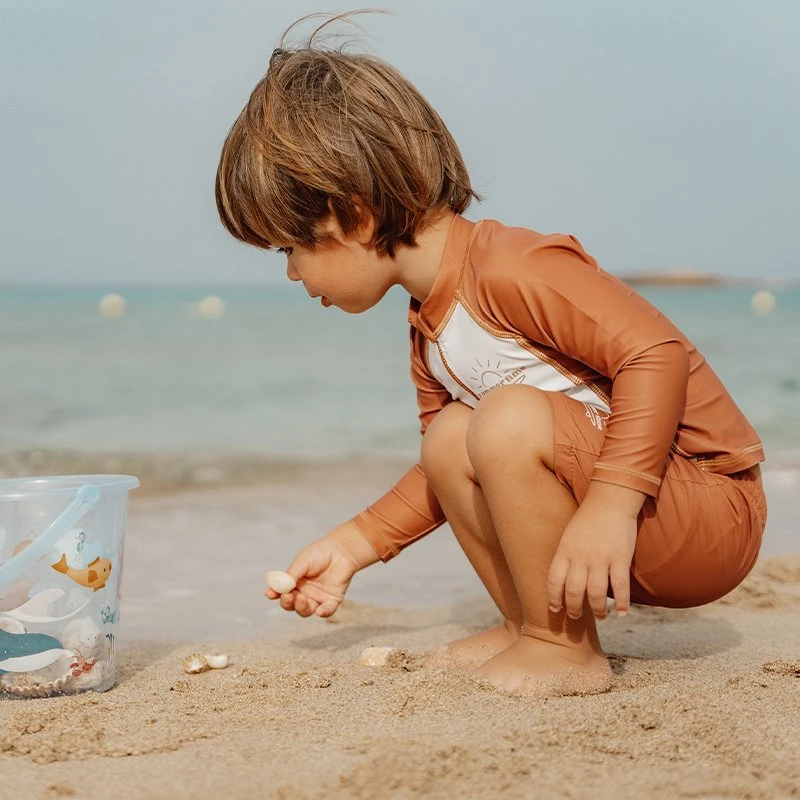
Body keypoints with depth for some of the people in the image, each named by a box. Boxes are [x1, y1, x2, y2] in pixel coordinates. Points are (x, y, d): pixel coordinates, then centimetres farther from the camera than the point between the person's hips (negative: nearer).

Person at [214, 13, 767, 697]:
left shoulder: (511, 267, -21)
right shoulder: (429, 336, 11)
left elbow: (657, 353, -29)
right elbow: (448, 477, 22)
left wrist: (612, 506, -35)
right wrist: (355, 544, 17)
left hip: (714, 503, -9)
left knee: (509, 420, -28)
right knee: (449, 436, 4)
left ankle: (565, 651, -15)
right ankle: (529, 627, 6)